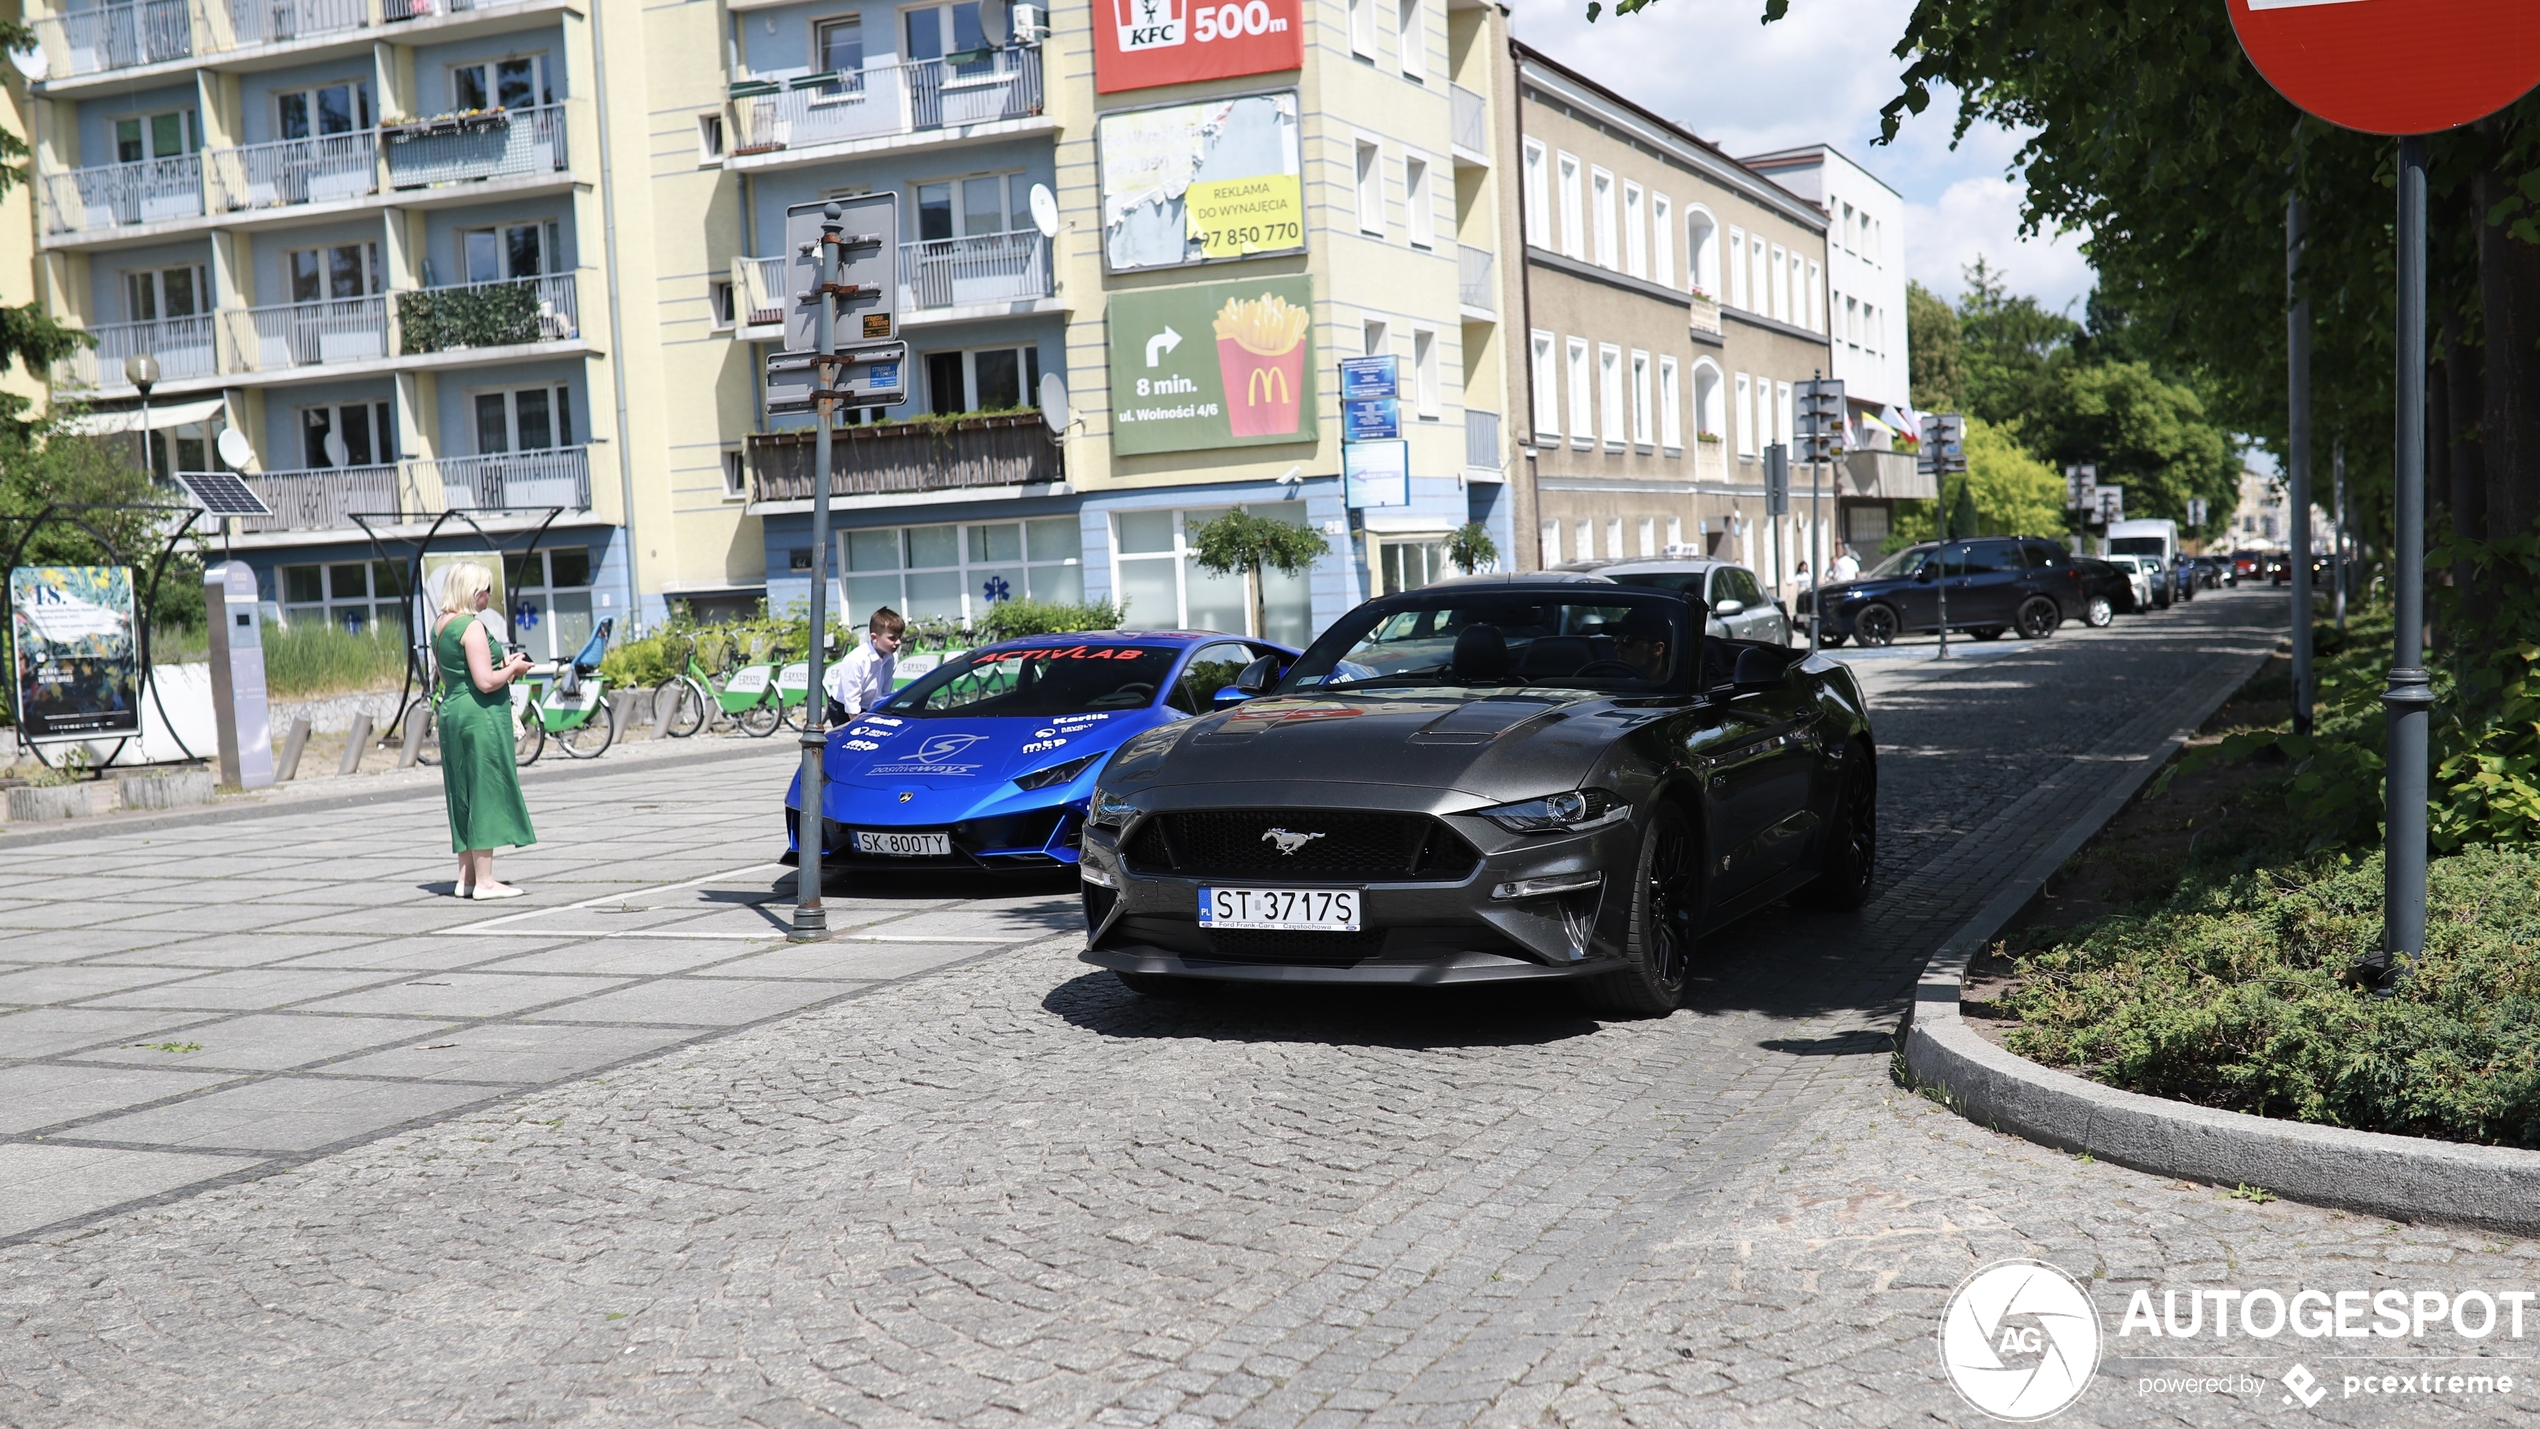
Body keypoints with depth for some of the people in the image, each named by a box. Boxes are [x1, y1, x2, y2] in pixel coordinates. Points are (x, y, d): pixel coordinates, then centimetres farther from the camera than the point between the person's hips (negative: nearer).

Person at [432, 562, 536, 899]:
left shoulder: (440, 625, 12)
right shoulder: (472, 626, -15)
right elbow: (485, 682, -21)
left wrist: (504, 666, 16)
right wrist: (513, 668, -3)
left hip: (451, 709, 9)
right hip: (481, 716, -9)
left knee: (465, 795, 13)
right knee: (486, 792, -5)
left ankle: (466, 876, 18)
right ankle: (484, 881, -3)